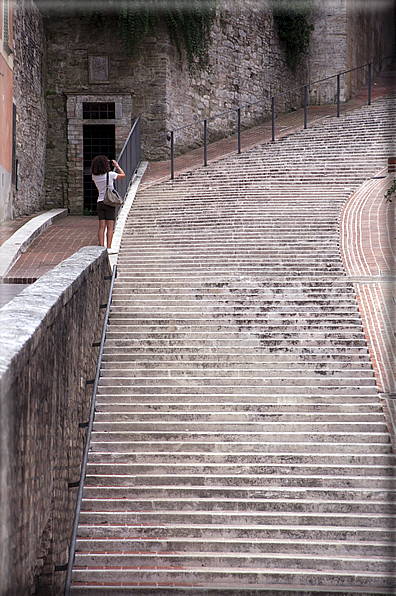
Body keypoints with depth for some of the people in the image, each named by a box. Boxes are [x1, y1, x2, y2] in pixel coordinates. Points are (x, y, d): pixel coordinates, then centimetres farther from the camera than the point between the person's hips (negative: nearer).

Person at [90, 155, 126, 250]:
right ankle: (108, 248, -6)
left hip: (100, 202, 4)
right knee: (110, 227, -3)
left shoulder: (94, 176, 2)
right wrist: (116, 165, 15)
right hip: (109, 202, -4)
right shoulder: (110, 175, -11)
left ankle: (101, 247, -1)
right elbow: (123, 175, 5)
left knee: (102, 227, 3)